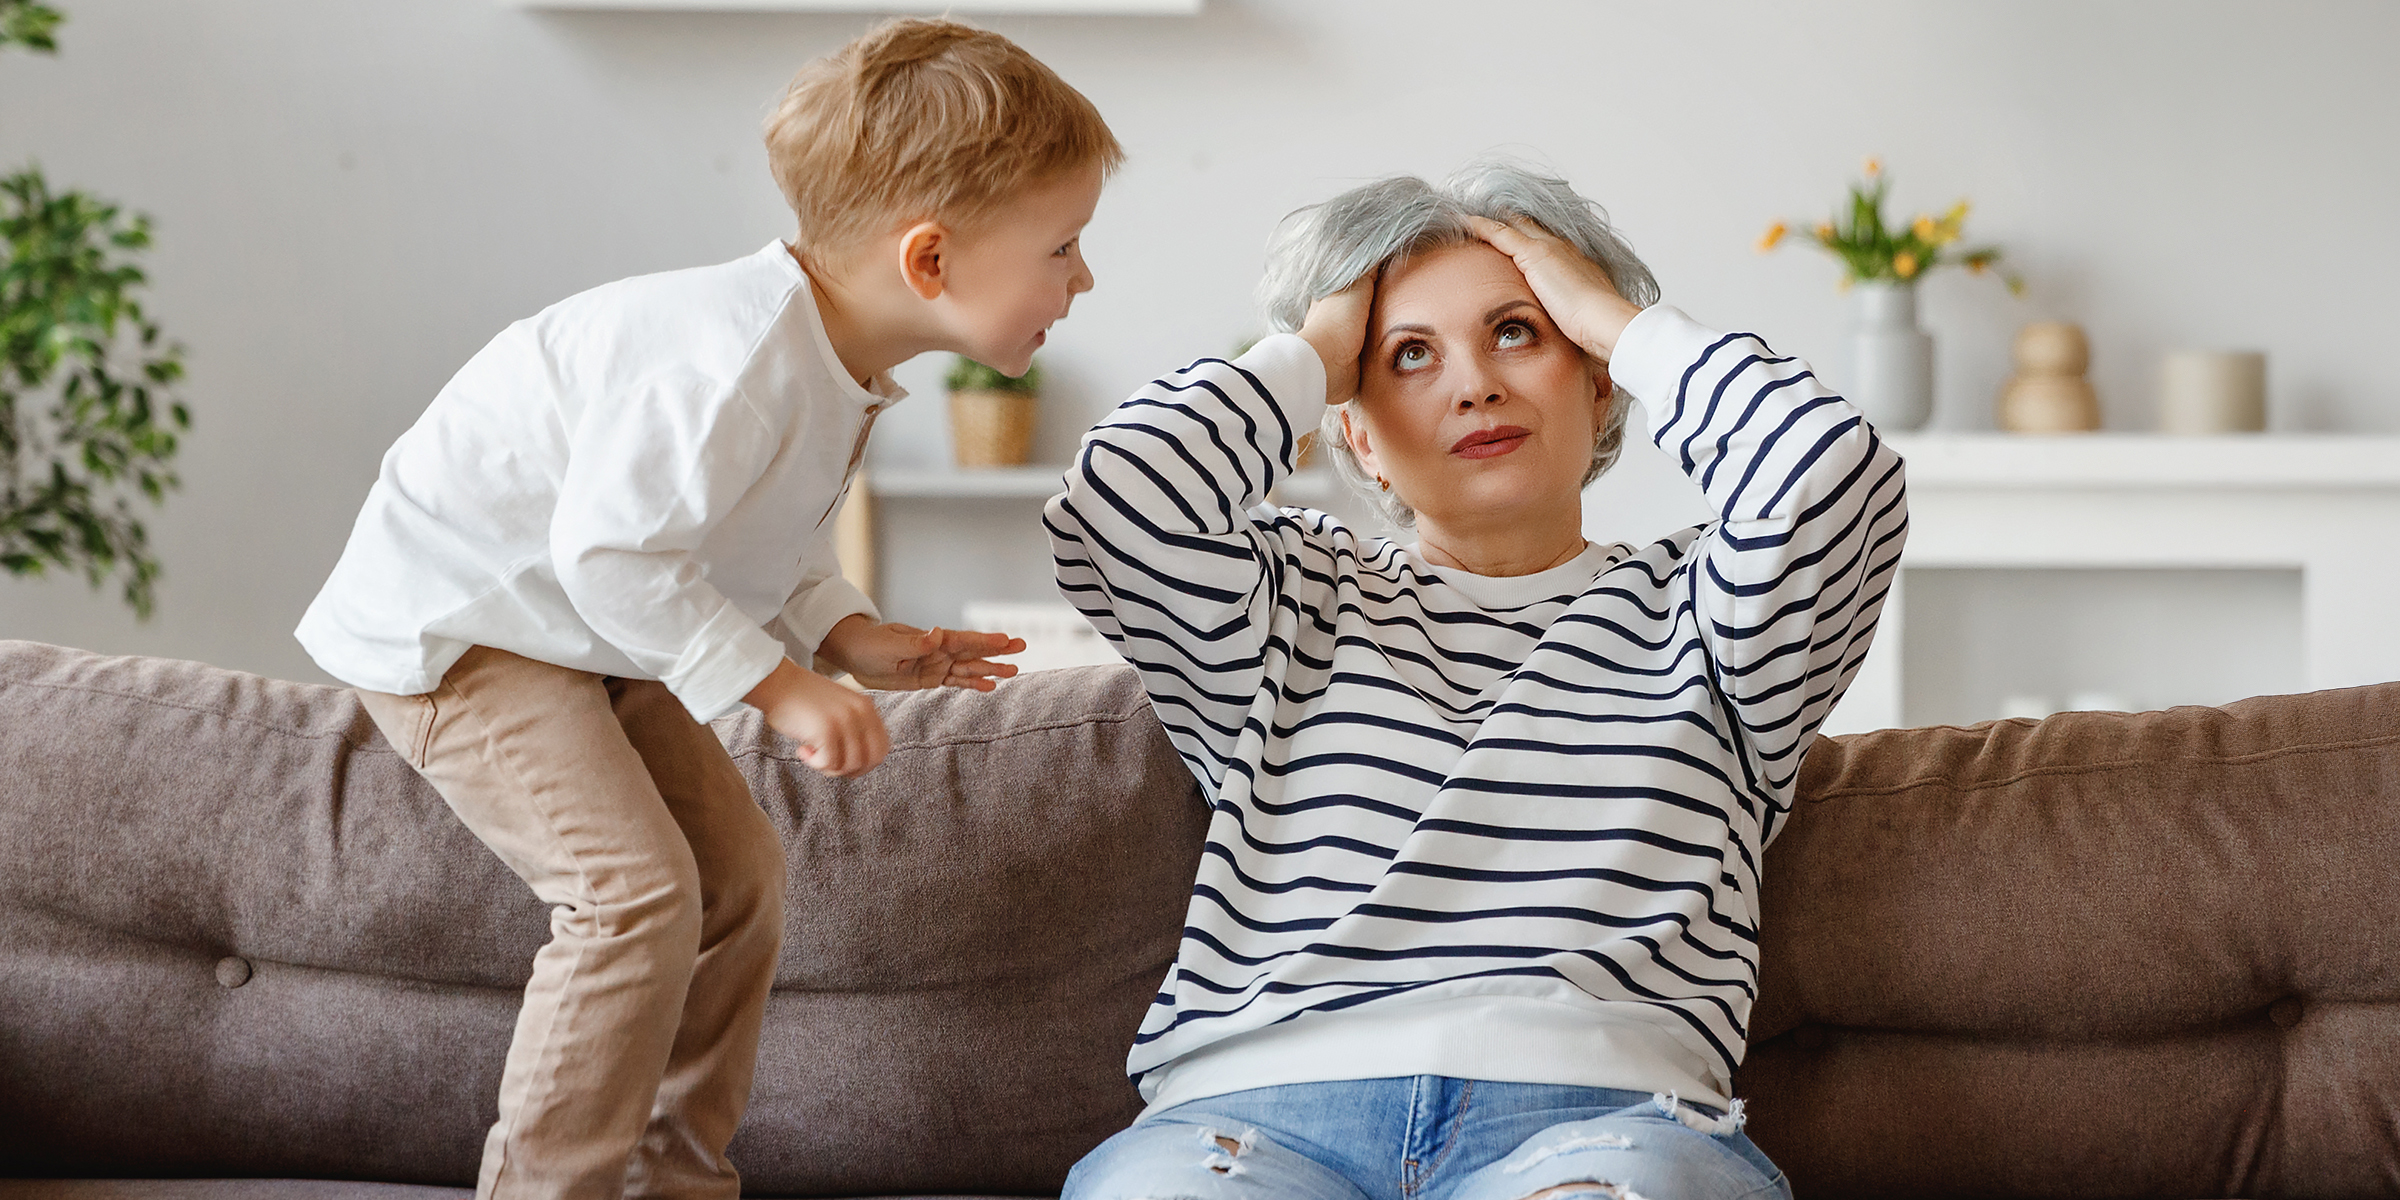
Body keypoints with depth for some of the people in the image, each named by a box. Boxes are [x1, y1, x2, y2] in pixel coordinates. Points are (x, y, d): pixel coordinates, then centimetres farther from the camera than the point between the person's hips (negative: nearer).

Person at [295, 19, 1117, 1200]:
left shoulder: (838, 369, -1)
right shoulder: (736, 363, -34)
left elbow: (769, 551, 12)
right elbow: (613, 548, -34)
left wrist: (852, 636, -4)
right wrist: (779, 684, -31)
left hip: (584, 636, 10)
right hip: (449, 622, -10)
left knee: (736, 871, 10)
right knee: (638, 887, -21)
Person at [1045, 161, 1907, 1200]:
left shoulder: (1690, 613, 22)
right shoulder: (1289, 600, 24)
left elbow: (1830, 486, -1)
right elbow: (1124, 497, 2)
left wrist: (1613, 317, 14)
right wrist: (1314, 351, 18)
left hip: (1600, 1115, -1)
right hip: (1262, 1110, 1)